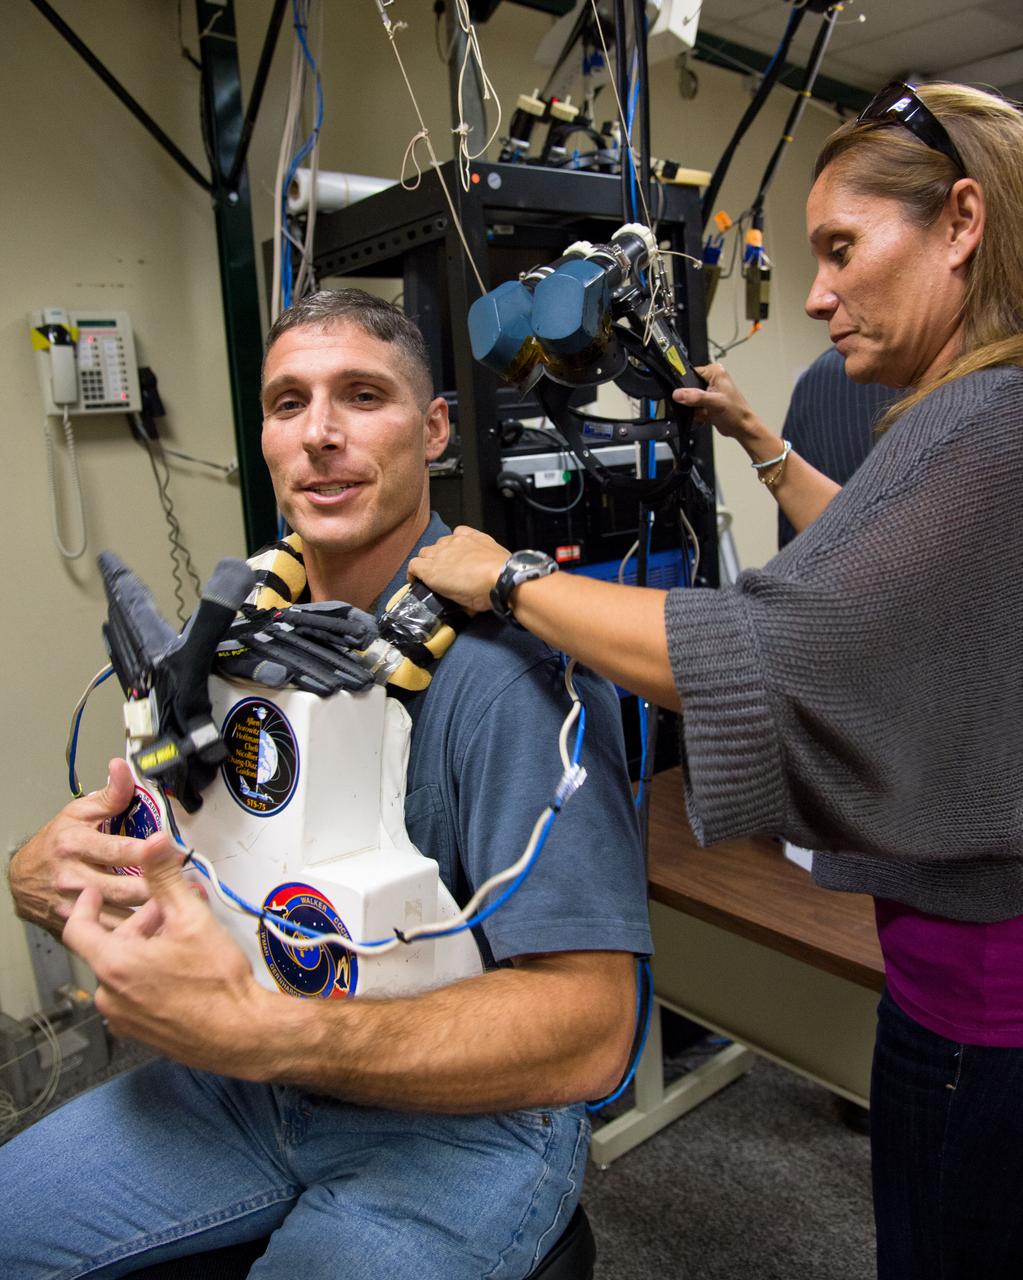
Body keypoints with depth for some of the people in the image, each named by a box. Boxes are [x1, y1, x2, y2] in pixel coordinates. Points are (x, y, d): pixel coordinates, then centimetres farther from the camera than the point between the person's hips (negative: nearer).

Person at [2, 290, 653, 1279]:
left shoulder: (513, 660, -25)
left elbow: (588, 1029, -29)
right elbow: (143, 842, 6)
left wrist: (252, 1029, -37)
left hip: (465, 1116, -5)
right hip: (249, 1079, 6)